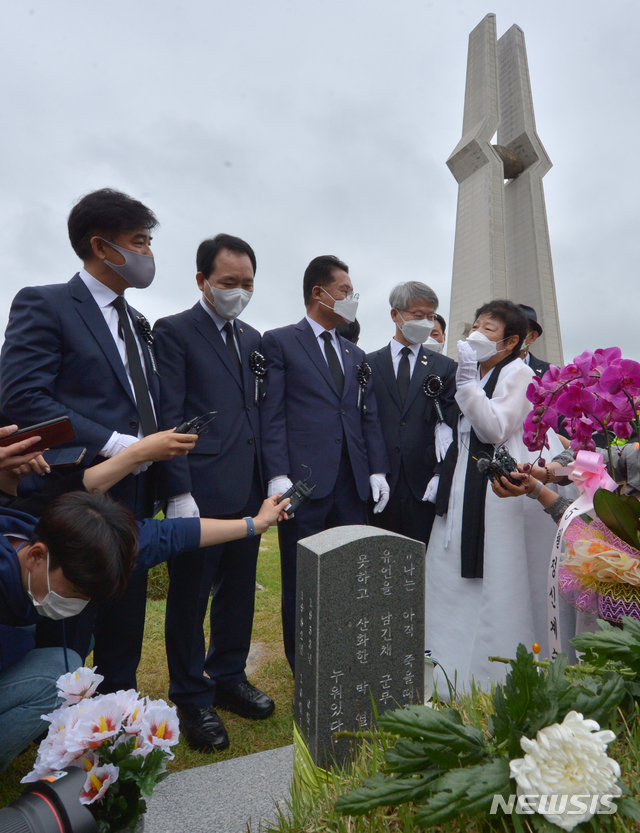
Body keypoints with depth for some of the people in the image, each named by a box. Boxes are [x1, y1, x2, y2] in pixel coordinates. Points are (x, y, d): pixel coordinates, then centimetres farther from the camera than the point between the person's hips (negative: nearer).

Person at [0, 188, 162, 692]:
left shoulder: (138, 323, 17)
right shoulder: (43, 305, -6)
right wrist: (112, 444, -20)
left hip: (136, 500, 7)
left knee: (124, 637, 20)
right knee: (66, 642, 9)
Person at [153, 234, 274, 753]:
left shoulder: (253, 339, 15)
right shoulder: (173, 332, -4)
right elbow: (168, 418, -10)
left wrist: (270, 478, 9)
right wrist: (178, 492, -16)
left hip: (248, 492, 7)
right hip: (200, 492, -6)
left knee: (238, 592, 18)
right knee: (190, 597, 9)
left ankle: (228, 678, 38)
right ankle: (192, 698, 28)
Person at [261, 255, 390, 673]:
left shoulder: (356, 355, 19)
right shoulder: (279, 342, 2)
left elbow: (369, 417, 16)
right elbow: (272, 415, -6)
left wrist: (378, 470, 6)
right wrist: (277, 475, -14)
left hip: (353, 483, 6)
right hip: (304, 481, -5)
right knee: (302, 582, 6)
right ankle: (304, 669, 24)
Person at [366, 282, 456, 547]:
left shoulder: (444, 367, 9)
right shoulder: (368, 364, 8)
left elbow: (449, 424, 4)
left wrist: (441, 474, -6)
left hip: (424, 485, 0)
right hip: (379, 483, 0)